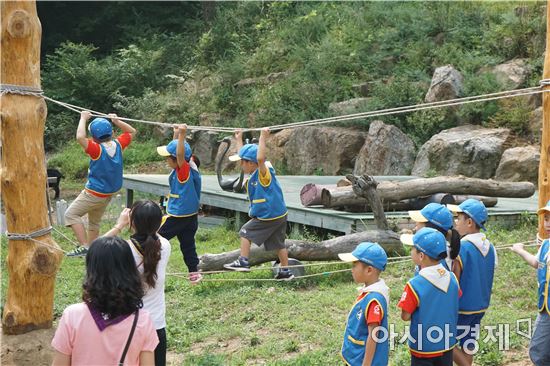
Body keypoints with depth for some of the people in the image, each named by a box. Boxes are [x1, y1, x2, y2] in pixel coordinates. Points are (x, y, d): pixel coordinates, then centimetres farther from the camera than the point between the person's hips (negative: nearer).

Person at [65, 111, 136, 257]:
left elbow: (80, 137, -37)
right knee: (94, 222, 21)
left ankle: (84, 246, -11)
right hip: (109, 193, 8)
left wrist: (83, 118, -24)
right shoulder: (118, 144, -6)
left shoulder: (97, 149, -24)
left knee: (71, 214, -2)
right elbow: (131, 131, 10)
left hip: (94, 193, -8)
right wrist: (117, 121, 4)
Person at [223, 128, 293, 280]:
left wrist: (263, 137, -36)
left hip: (268, 217, -9)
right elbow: (244, 155, 21)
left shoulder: (264, 173, -18)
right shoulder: (254, 173, 7)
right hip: (279, 215, 9)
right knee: (279, 243, 15)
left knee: (245, 232, 2)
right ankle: (285, 271, 21)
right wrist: (239, 139, 24)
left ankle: (243, 261, 4)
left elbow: (260, 158, -39)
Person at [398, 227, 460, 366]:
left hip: (423, 347, -5)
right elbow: (454, 306, 5)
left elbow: (405, 316, -16)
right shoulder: (452, 278, -8)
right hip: (447, 344, 5)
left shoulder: (414, 285, -25)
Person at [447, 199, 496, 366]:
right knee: (468, 346, 16)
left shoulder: (461, 248, -21)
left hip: (461, 307, -7)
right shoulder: (490, 247, 3)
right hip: (480, 306, 7)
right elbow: (485, 279, 11)